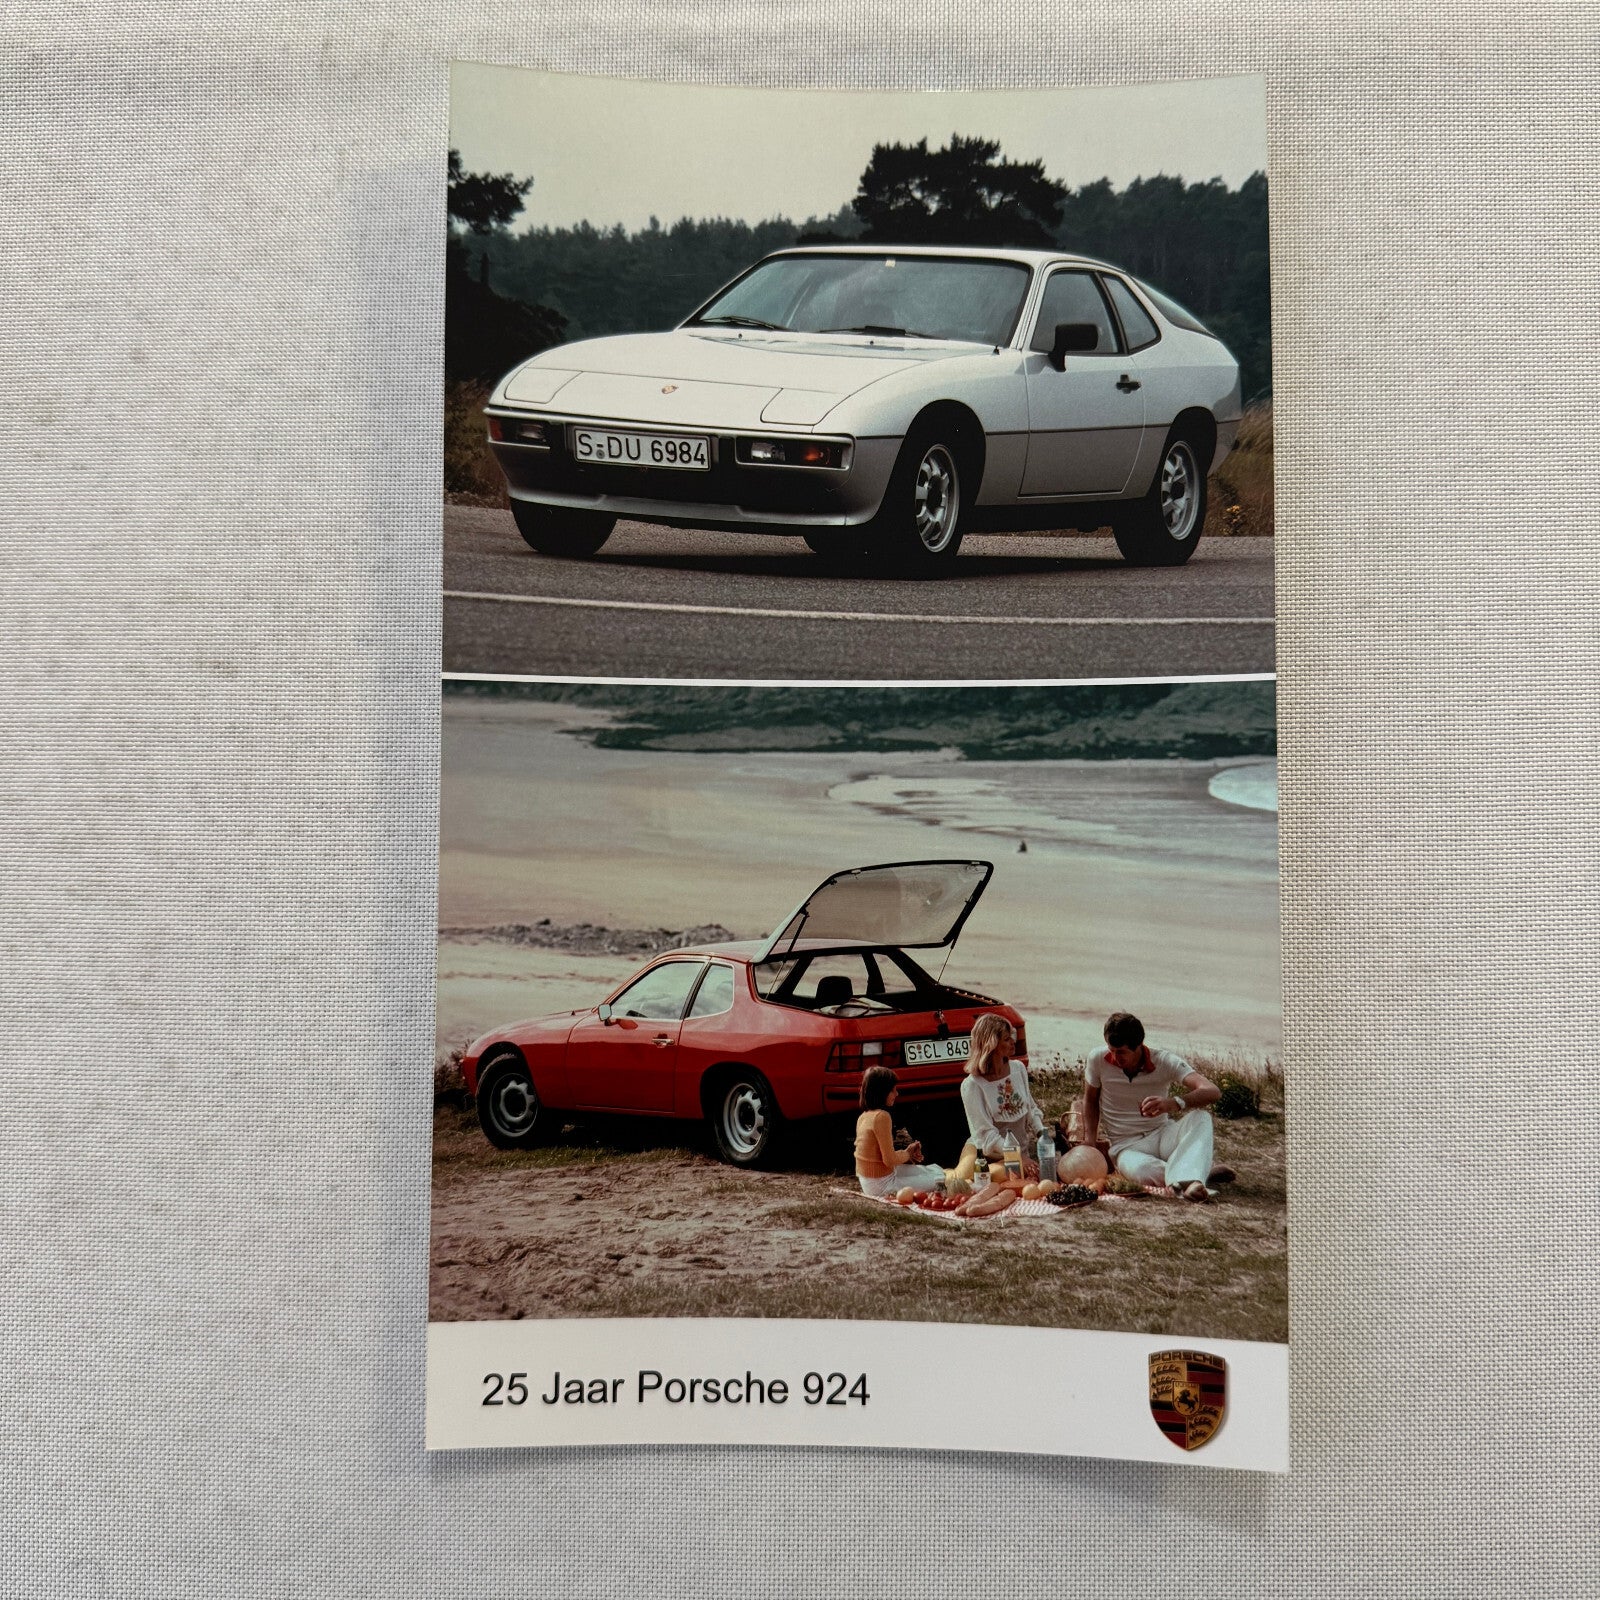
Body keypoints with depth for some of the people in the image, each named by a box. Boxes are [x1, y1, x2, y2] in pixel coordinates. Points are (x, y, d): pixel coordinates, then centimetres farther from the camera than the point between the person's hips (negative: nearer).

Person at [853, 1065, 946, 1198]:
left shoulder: (864, 1116, 5)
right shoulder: (881, 1116, -23)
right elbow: (890, 1160, -22)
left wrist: (906, 1153, 3)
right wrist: (907, 1154, -3)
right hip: (881, 1185, -9)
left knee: (936, 1171, 18)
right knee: (939, 1180, -4)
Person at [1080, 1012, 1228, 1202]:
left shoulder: (1165, 1061, -13)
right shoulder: (1098, 1060, -9)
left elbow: (1213, 1092, -26)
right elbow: (1090, 1099, 11)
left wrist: (1174, 1103, -45)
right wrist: (1090, 1141, -3)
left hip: (1161, 1135, 1)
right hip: (1125, 1146, -1)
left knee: (1201, 1118, -31)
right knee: (1139, 1170, -40)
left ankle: (1185, 1180, -50)